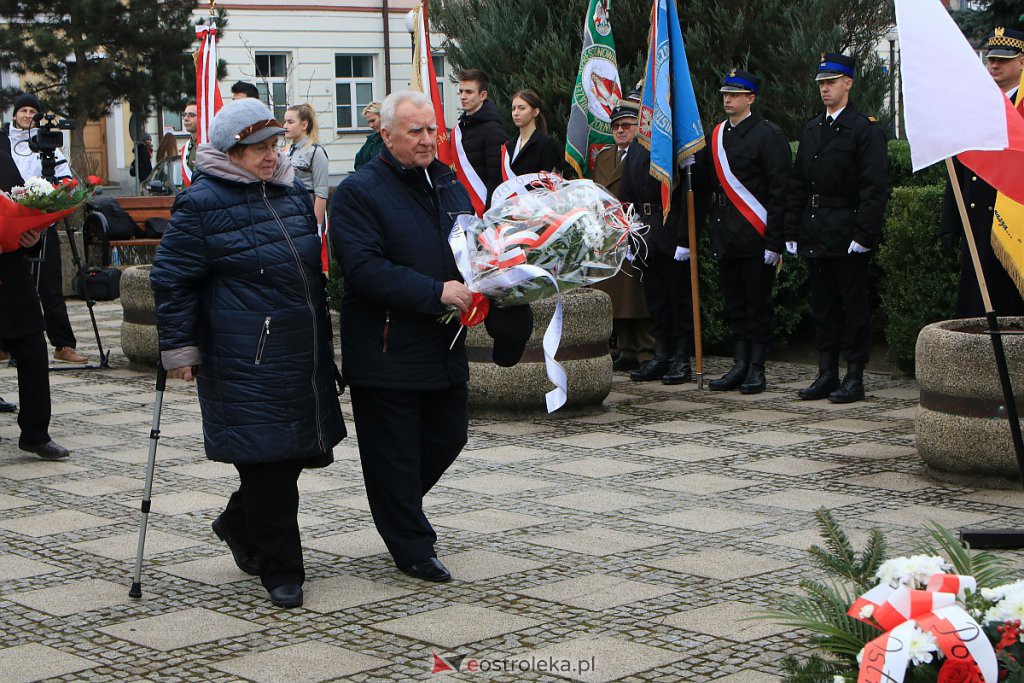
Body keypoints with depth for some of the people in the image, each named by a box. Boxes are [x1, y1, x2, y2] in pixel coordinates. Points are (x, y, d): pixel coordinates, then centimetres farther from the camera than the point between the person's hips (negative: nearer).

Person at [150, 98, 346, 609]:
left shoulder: (293, 193, 13)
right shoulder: (202, 203, -8)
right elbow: (172, 279, -6)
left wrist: (321, 336, 29)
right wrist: (179, 348, -9)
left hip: (302, 355, 7)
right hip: (245, 361, -7)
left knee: (296, 450, 12)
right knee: (265, 460, -5)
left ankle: (238, 527, 37)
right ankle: (280, 569, 8)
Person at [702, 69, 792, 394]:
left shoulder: (769, 135, -8)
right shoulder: (716, 135, 13)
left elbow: (779, 190, -11)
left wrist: (774, 241, -15)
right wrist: (714, 227, 8)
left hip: (755, 236, -7)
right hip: (726, 238, 7)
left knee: (758, 303, 1)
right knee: (735, 303, 11)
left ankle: (757, 369, 7)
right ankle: (740, 365, 17)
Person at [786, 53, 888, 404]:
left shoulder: (865, 128, -6)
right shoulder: (811, 130, 15)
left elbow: (874, 187, -12)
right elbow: (797, 185, 16)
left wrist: (865, 234, -18)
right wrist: (792, 231, 11)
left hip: (848, 236, -7)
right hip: (815, 236, 7)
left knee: (853, 305, -1)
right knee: (822, 306, 10)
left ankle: (854, 377, 4)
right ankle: (827, 374, 16)